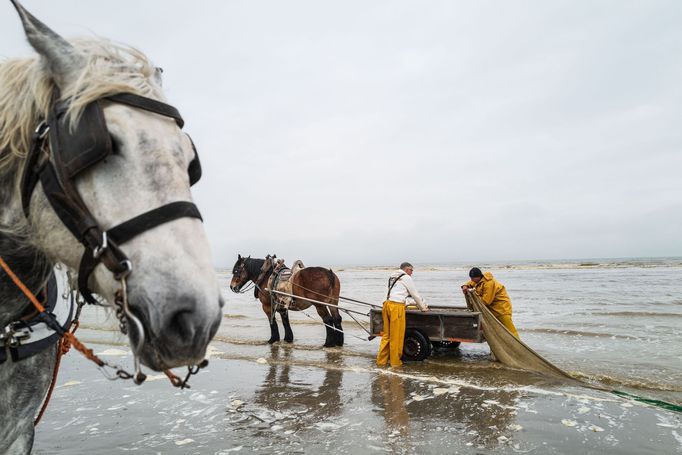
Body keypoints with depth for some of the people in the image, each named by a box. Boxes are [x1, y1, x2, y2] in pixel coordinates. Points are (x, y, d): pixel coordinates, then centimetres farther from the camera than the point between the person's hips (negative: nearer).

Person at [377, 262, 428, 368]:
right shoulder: (406, 278, 2)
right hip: (397, 307, -8)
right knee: (396, 337, -1)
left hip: (387, 304, 8)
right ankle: (395, 362, 6)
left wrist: (418, 303, 41)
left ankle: (381, 361, 12)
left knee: (386, 335, 10)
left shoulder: (394, 278, 27)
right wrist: (423, 308, 22)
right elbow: (415, 294, 8)